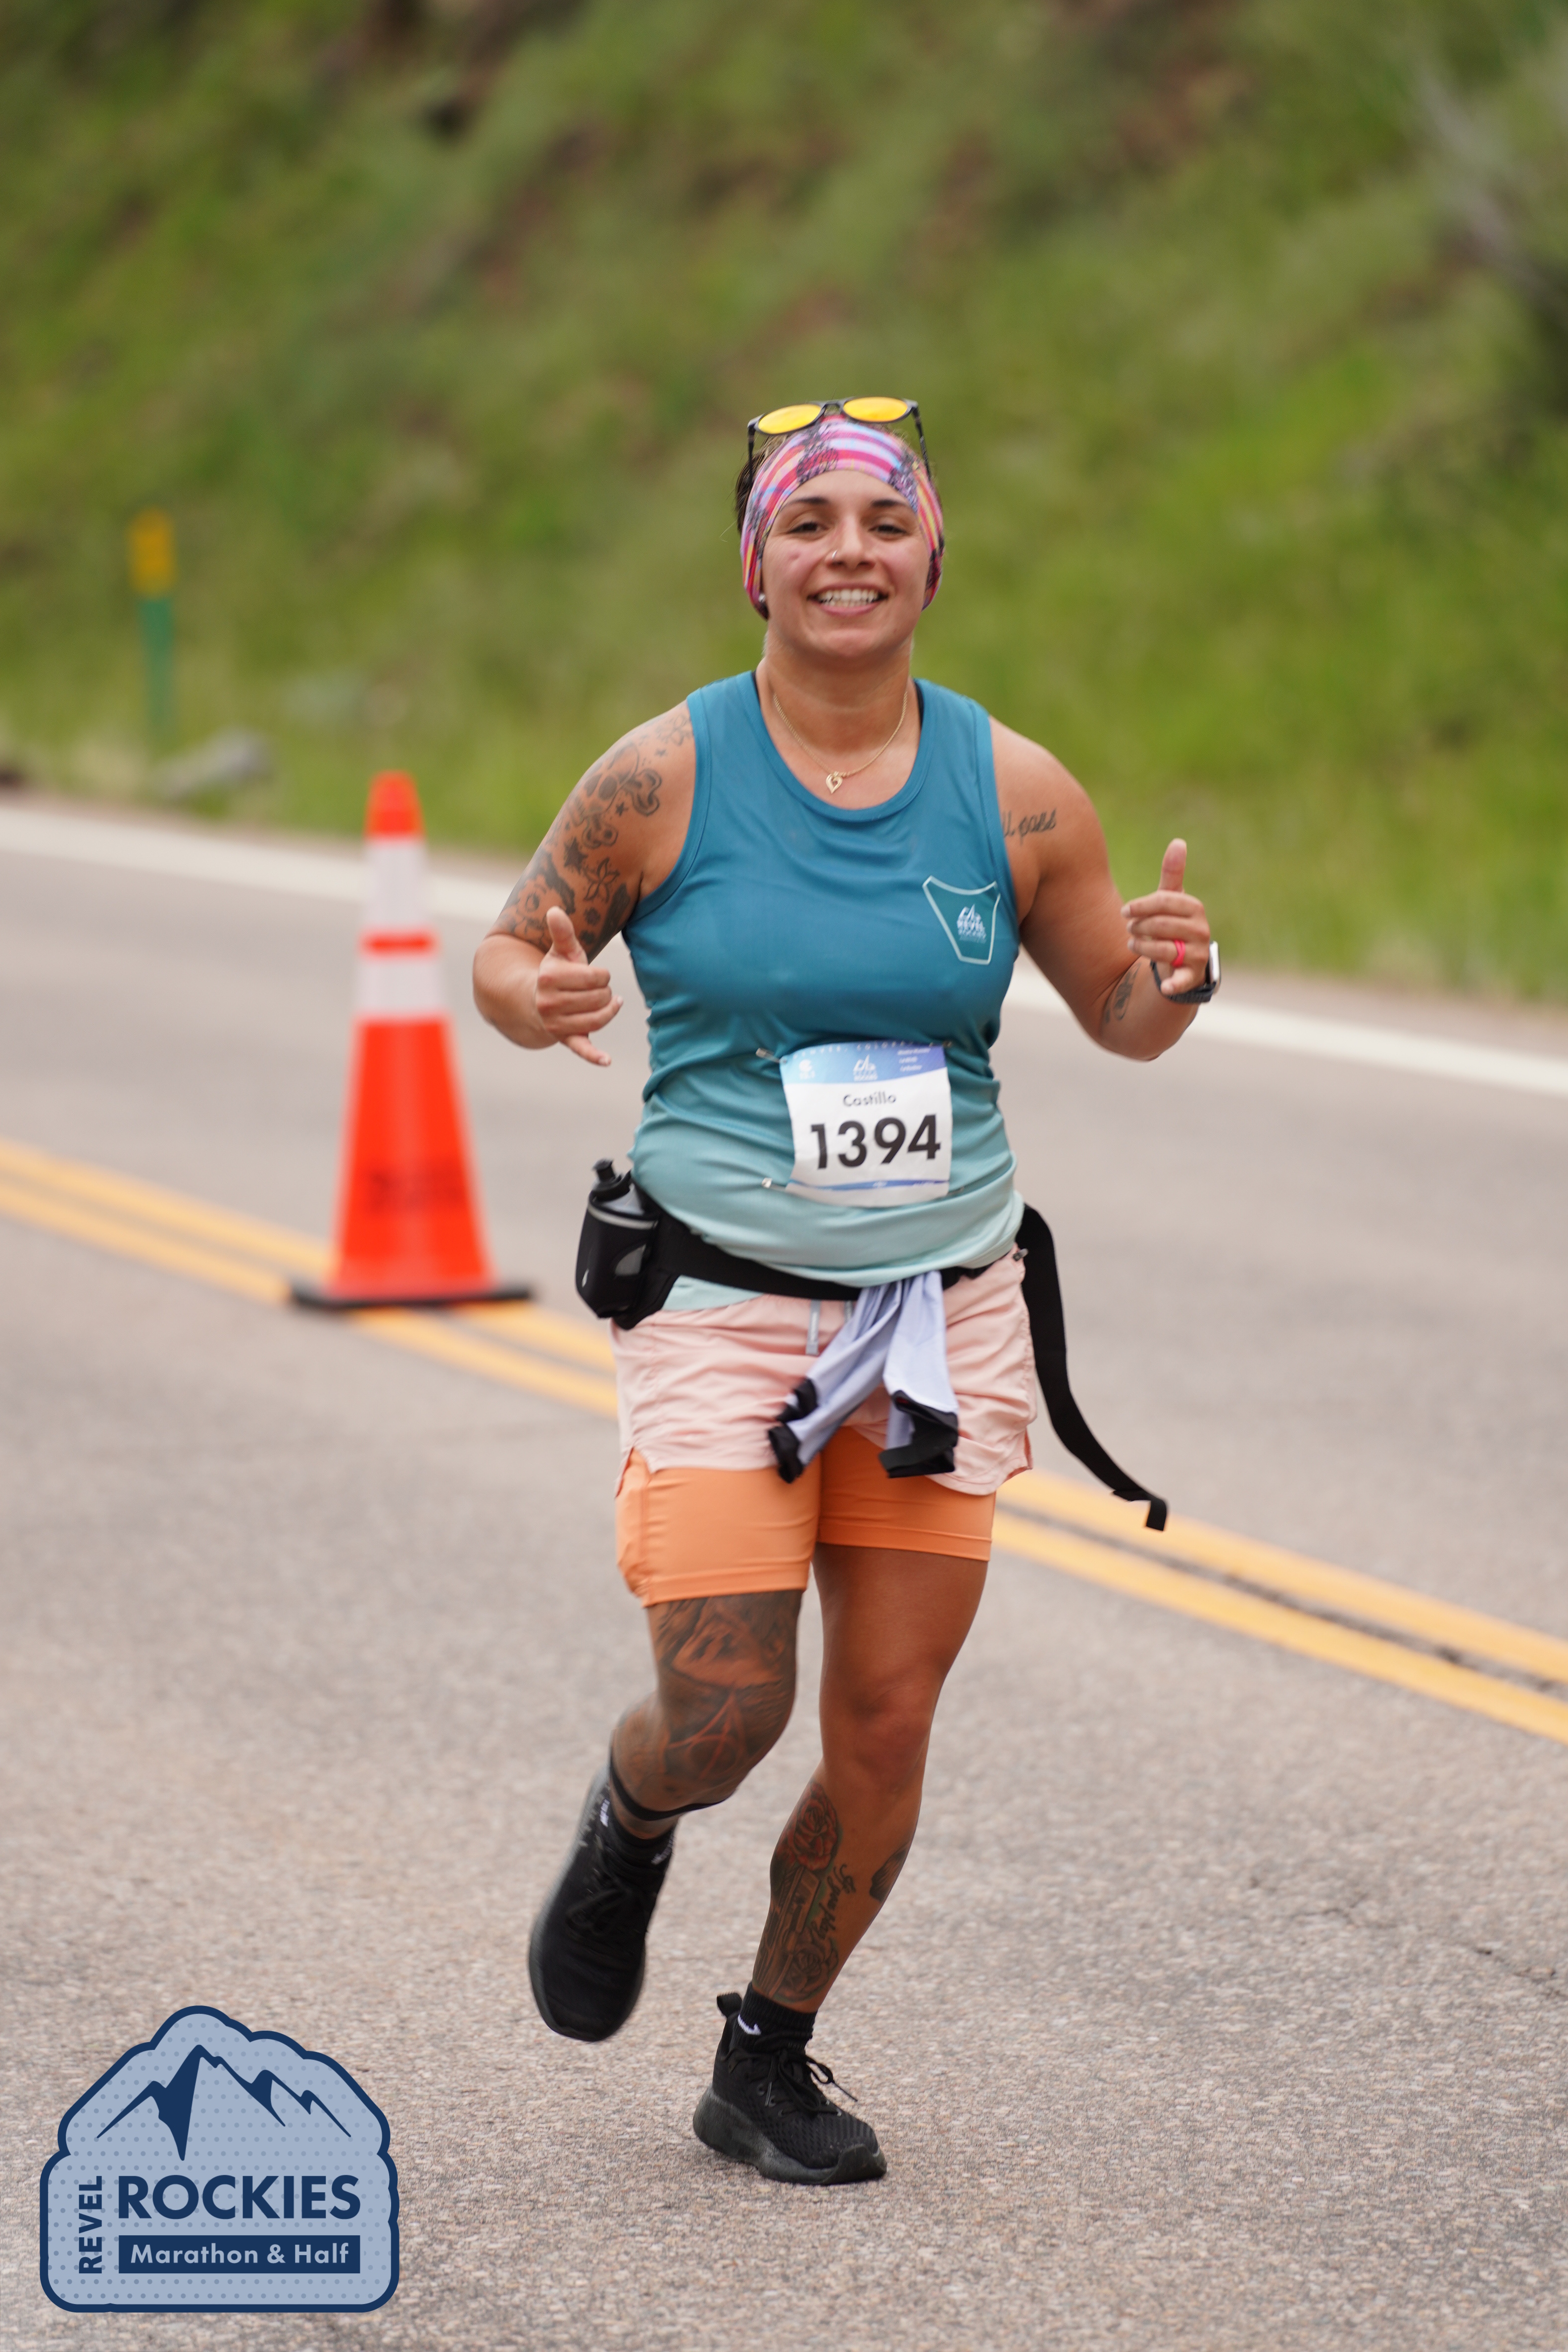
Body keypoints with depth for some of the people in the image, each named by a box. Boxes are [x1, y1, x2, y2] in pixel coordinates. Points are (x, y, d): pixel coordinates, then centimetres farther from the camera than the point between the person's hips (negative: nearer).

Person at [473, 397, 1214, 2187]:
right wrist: (540, 998, -18)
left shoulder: (1013, 794, 0)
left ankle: (768, 2061, 24)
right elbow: (510, 950, 5)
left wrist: (1171, 979, -13)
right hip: (720, 1303, -2)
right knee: (721, 1719, -10)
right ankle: (626, 1834, 27)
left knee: (886, 1726, 3)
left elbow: (1119, 1019, 10)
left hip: (942, 1307, 2)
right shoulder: (664, 779, -6)